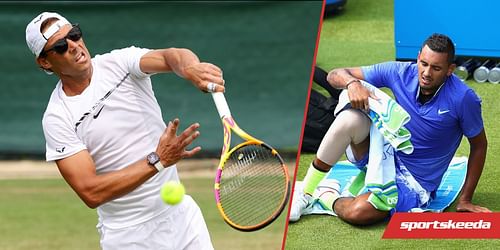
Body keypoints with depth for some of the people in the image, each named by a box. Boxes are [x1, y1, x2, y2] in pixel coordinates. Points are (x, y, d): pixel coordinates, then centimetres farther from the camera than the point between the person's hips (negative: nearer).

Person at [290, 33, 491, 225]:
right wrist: (352, 83, -30)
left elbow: (479, 145, -4)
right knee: (349, 119, -30)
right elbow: (335, 75, -5)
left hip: (414, 182, -4)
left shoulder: (463, 98, -19)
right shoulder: (399, 72, -11)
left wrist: (465, 200, -4)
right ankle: (305, 193, -17)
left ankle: (327, 197, 2)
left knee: (358, 212, -33)